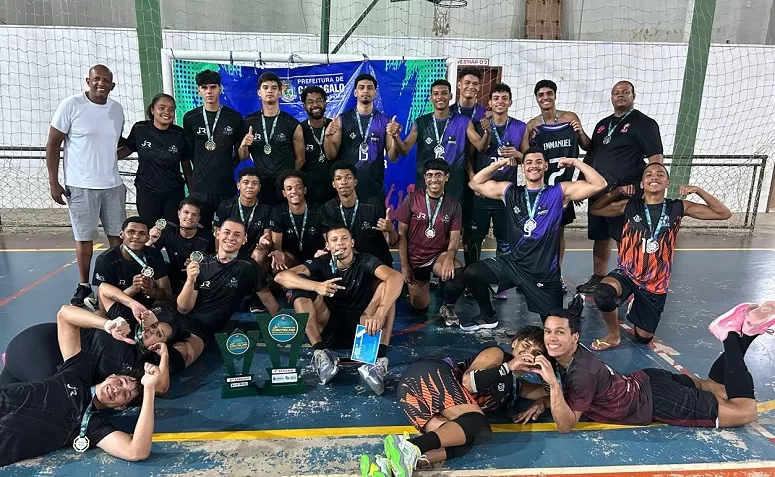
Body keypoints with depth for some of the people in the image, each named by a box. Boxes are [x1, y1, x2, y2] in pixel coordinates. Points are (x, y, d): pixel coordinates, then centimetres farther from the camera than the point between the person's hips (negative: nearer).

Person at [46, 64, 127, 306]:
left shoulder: (117, 109, 6)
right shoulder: (71, 105, -7)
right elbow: (52, 145, -5)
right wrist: (53, 182, -8)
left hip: (113, 185, 4)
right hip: (81, 186, -4)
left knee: (118, 235, 7)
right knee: (85, 238, 4)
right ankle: (84, 286, 18)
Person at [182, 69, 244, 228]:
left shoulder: (234, 117, 2)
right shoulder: (190, 118, 3)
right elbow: (186, 155, 5)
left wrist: (227, 169, 4)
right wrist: (190, 182, 2)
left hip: (226, 187, 0)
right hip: (199, 189, 0)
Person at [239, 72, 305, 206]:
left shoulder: (293, 124, -2)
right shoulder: (249, 122, 4)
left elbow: (300, 159, 5)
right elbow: (242, 157, 10)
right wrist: (243, 146, -9)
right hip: (258, 184, 1)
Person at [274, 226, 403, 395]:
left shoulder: (365, 261, -5)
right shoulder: (321, 263, -1)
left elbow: (396, 277, -26)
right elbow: (281, 276, -16)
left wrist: (379, 314, -43)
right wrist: (316, 286, -35)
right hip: (329, 329, 1)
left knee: (386, 284, -20)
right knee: (301, 282, -15)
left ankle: (380, 358, -36)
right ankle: (320, 353, -29)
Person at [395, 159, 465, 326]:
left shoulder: (453, 204, -3)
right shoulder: (412, 199, -9)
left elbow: (455, 238, -6)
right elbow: (401, 234, -6)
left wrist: (449, 257, -28)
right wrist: (404, 265, -10)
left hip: (439, 255, 0)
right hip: (415, 259, 0)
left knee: (457, 272, -33)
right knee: (420, 307, 3)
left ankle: (448, 306, -2)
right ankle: (421, 284, 39)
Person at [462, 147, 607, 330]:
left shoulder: (559, 192, -3)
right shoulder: (509, 191, 4)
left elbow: (599, 185, -8)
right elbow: (475, 184, 8)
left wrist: (575, 162, -11)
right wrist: (496, 165, -3)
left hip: (545, 273, -2)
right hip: (513, 263, 2)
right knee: (471, 273, -15)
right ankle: (488, 316, 11)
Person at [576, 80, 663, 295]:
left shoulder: (644, 123, -3)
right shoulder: (602, 124, 18)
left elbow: (655, 159, -9)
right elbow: (590, 155, 23)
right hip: (599, 191, 7)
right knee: (600, 237, 13)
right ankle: (598, 278, 26)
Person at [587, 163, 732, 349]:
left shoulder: (678, 208, -4)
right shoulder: (629, 206, -3)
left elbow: (724, 214, -2)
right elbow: (594, 210, 5)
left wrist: (698, 190, -13)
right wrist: (616, 191, -6)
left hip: (656, 283, 1)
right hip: (627, 274, -1)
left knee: (643, 337, 10)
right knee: (602, 293, -37)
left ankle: (635, 303, 43)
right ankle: (613, 335, -6)